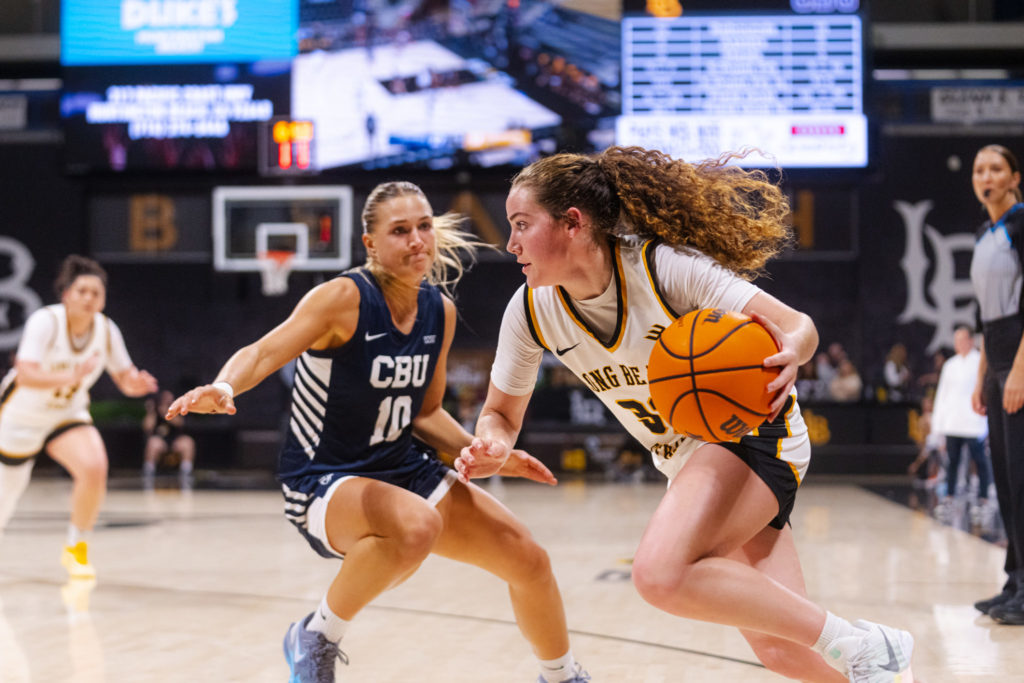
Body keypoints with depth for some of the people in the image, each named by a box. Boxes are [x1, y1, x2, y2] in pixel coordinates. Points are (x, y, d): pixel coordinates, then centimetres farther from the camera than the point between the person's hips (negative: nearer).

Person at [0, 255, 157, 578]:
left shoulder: (106, 330, -13)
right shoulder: (46, 321, -27)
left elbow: (125, 380, -4)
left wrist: (137, 382, -28)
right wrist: (70, 377, -53)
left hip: (67, 415, 3)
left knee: (95, 468, -27)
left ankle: (76, 549, -8)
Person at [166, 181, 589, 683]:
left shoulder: (440, 311, 2)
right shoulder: (345, 298, -18)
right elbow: (263, 354, -29)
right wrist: (223, 388, -50)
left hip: (403, 469, 7)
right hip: (323, 484, -7)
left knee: (528, 561, 3)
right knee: (416, 527, -39)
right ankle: (315, 640, -16)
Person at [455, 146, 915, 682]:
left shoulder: (665, 266, -24)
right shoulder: (529, 312, -8)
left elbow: (798, 326, -21)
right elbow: (501, 413, 6)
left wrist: (788, 357, -45)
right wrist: (492, 447, -19)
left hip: (753, 433, -6)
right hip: (687, 461, 6)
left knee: (661, 573, -32)